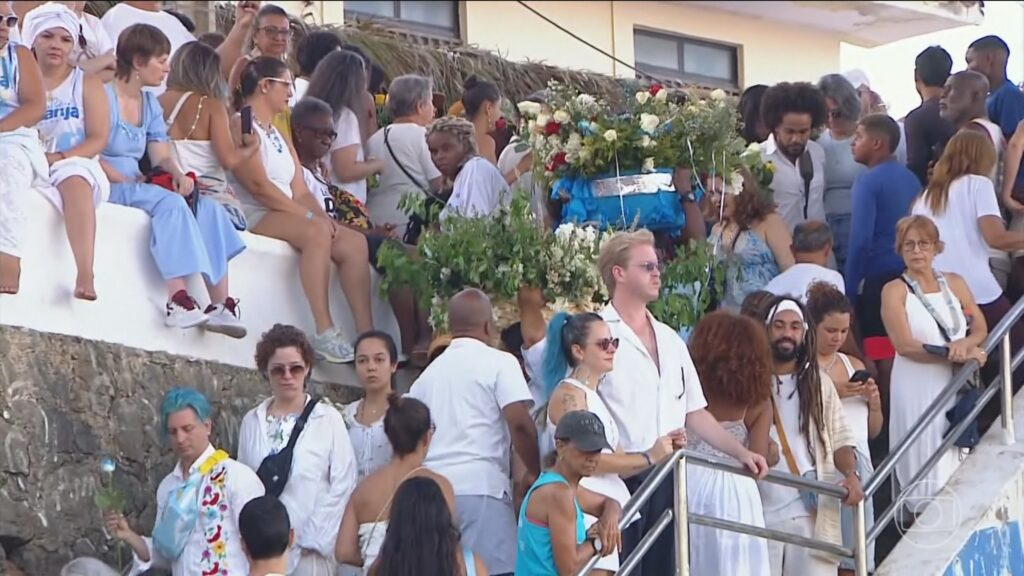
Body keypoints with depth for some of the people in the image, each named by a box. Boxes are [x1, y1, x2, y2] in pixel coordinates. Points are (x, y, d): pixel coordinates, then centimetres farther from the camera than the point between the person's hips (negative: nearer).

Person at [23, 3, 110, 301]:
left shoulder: (86, 83, 12)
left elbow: (98, 140, 1)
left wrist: (59, 158, -15)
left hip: (79, 168, -1)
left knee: (72, 176, -37)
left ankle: (85, 276, -51)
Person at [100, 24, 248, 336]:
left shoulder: (150, 104, 17)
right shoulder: (105, 96, -9)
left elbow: (162, 157, 8)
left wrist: (179, 176, -13)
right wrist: (128, 180, -20)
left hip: (135, 186, 9)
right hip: (108, 189, -9)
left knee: (209, 209, -10)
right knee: (170, 203, -32)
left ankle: (221, 304, -20)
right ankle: (178, 302, -39)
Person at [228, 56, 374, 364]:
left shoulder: (280, 138, 26)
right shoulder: (240, 126, -4)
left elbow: (300, 192, 17)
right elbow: (258, 186, -16)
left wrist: (323, 216, -4)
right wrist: (308, 216, -17)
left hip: (286, 216, 9)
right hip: (253, 218, -9)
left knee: (354, 242, -10)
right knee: (315, 232, -34)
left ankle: (367, 335, -21)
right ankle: (325, 333, -39)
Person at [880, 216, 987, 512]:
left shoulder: (955, 283, 10)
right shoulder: (894, 291, -4)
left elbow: (980, 328, 8)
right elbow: (905, 345, -13)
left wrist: (965, 344, -16)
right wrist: (957, 354, -15)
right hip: (918, 390, -4)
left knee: (959, 463, 5)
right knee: (927, 468, -6)